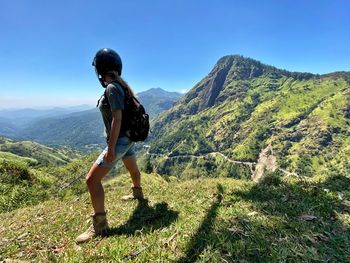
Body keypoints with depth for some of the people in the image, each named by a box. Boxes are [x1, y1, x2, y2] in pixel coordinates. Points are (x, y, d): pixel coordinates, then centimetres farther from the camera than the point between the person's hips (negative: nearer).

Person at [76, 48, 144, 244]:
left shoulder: (112, 88, -20)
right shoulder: (122, 85, 8)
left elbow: (117, 119, -26)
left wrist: (111, 148, -26)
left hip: (120, 140, -10)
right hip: (127, 137, 10)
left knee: (92, 179, -9)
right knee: (133, 169, 30)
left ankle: (99, 224, 0)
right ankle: (137, 193, 56)